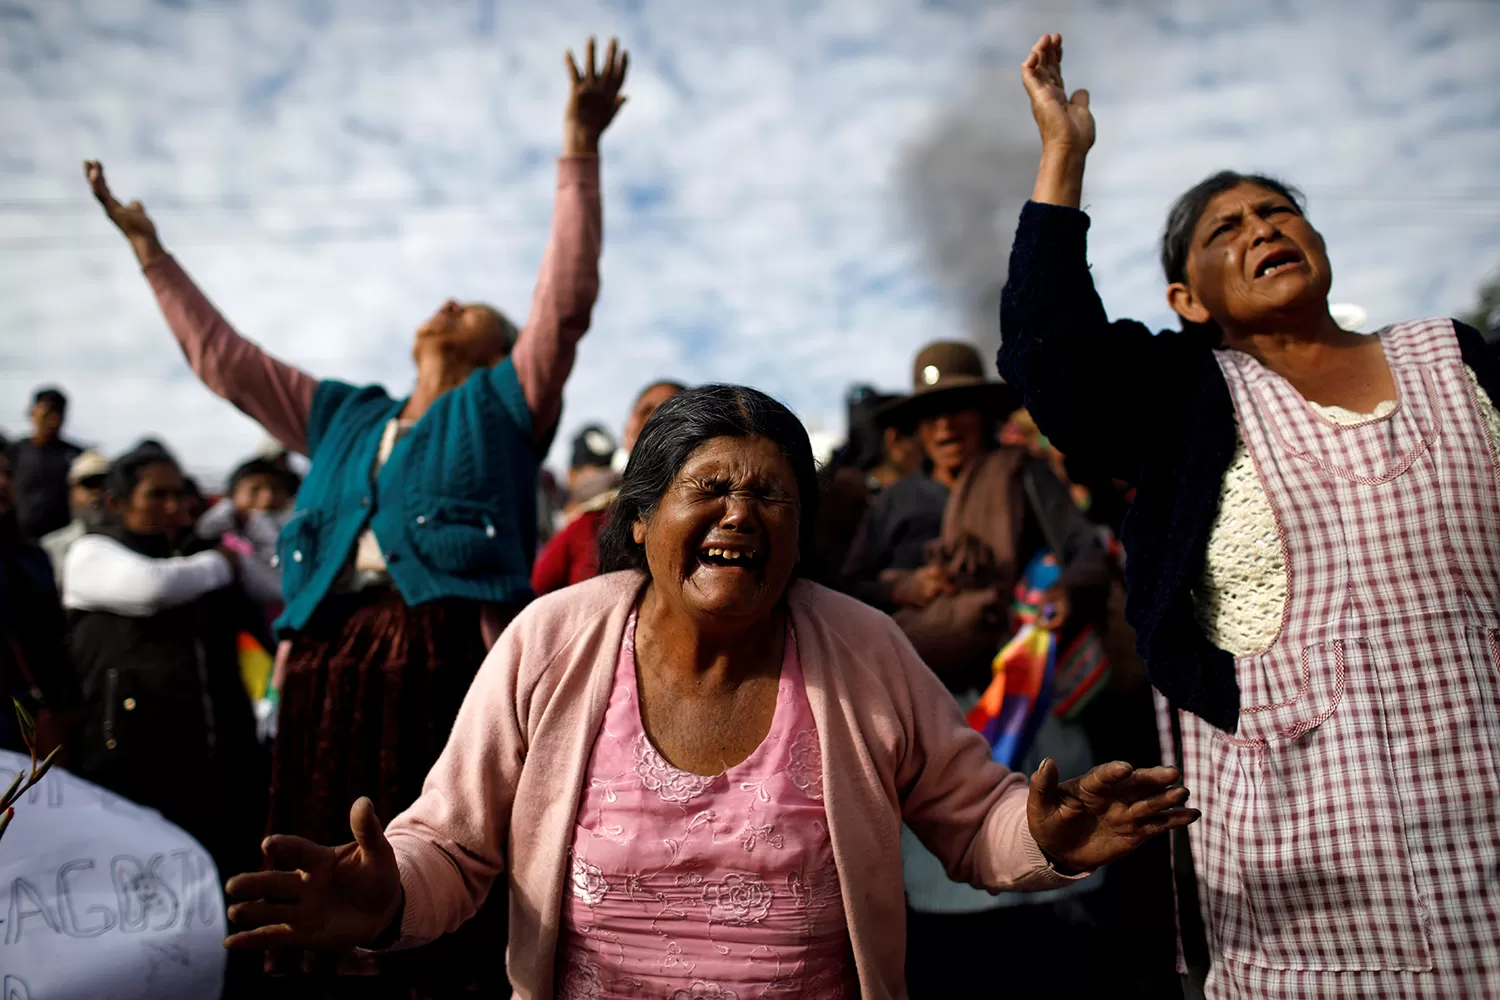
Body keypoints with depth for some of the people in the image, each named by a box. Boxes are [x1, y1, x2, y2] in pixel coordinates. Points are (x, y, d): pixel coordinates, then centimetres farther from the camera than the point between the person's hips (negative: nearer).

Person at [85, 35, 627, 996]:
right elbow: (223, 358, 29)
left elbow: (567, 299, 1)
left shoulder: (507, 403, 13)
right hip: (332, 658, 5)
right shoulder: (342, 415, 25)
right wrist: (149, 245, 30)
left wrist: (580, 151, -6)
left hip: (454, 652, -5)